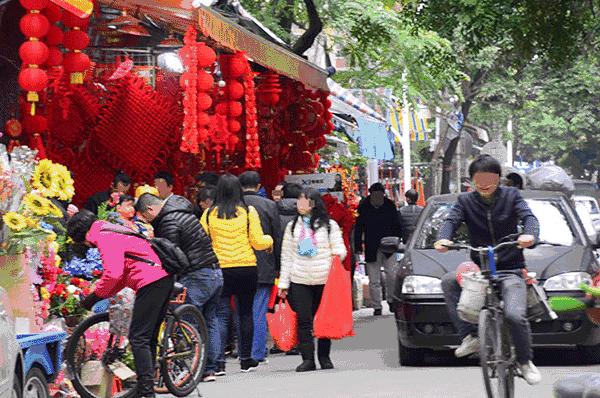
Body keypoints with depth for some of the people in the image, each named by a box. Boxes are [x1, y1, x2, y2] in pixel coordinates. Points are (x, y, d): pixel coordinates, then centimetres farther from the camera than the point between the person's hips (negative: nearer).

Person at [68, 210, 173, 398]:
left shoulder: (105, 238, -8)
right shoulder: (112, 232, 25)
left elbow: (113, 274, -19)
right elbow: (122, 273, 26)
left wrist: (95, 296, -6)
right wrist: (103, 294, 18)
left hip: (151, 282, -10)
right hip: (164, 278, 10)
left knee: (138, 338, -9)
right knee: (149, 337, 16)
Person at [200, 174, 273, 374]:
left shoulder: (209, 214, 0)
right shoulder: (248, 212, -3)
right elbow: (258, 242, -2)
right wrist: (269, 240, 18)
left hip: (219, 269, 0)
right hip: (246, 268, 0)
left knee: (221, 315, 0)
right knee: (245, 313, 12)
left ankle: (219, 361, -12)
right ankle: (246, 359, 17)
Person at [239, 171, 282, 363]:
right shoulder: (269, 205, -2)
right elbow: (277, 238, 1)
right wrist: (279, 267, 8)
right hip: (264, 267, -1)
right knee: (259, 311, 3)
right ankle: (258, 353, 1)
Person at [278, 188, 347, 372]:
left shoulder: (329, 225, 6)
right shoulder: (292, 227, 13)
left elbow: (340, 248, 6)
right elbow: (286, 256, 13)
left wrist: (337, 255, -19)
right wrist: (283, 282, 7)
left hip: (324, 279, -1)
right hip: (299, 281, 2)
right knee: (303, 321, -6)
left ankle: (324, 357, 15)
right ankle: (307, 359, -3)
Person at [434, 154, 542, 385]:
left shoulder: (511, 196, 5)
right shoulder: (466, 201, 7)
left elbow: (528, 217, -10)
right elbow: (452, 221, -8)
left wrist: (530, 235, -36)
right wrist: (443, 238, -33)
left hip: (511, 270, -2)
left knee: (515, 315, -24)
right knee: (449, 281, -28)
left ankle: (525, 361, 3)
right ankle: (469, 336, -23)